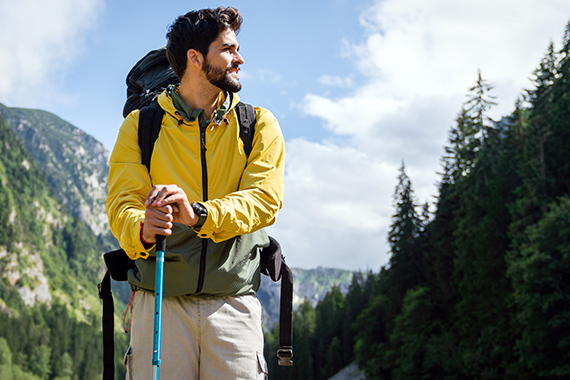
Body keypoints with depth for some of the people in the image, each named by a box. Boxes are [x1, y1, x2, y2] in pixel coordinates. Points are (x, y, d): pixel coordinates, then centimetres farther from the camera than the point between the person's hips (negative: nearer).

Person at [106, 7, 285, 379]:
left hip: (234, 303, 1)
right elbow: (122, 202, -4)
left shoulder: (260, 125, 8)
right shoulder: (140, 125, 7)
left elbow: (264, 199, -7)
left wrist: (198, 215, -25)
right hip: (158, 302, 0)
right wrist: (143, 230, -29)